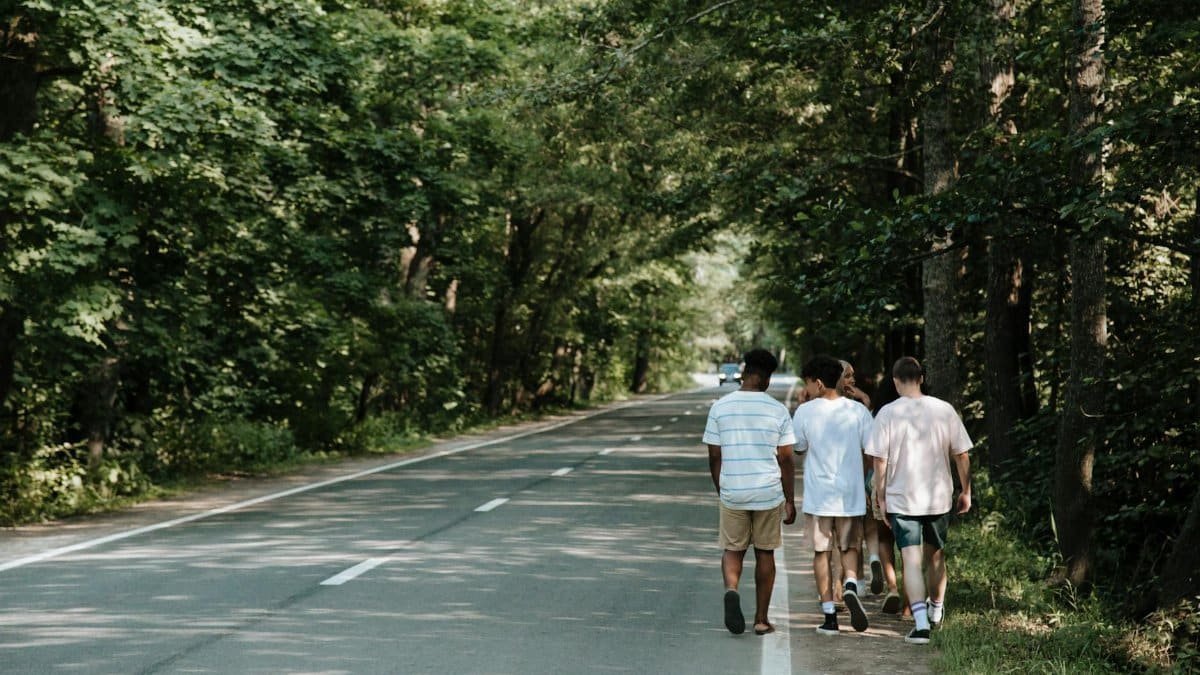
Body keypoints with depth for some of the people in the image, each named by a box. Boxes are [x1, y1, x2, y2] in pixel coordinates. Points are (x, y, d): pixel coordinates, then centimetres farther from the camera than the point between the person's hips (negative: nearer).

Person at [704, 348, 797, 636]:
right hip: (769, 493, -1)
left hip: (732, 493, 1)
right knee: (765, 553, 11)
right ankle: (761, 619, 14)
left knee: (733, 549, 14)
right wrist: (790, 501, 5)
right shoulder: (778, 410, -4)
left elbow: (714, 456, 2)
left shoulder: (720, 407, -1)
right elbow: (786, 460, -3)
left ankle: (731, 590, -16)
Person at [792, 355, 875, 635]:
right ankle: (850, 586, -13)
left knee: (822, 552, 8)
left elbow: (797, 447, 8)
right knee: (849, 548, 16)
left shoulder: (805, 412, -7)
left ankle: (829, 615, 6)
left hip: (818, 496, -1)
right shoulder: (858, 410, -2)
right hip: (851, 495, 1)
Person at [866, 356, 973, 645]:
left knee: (911, 561, -3)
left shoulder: (888, 413, -9)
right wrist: (966, 491, 13)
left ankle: (921, 623, -13)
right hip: (939, 497, 3)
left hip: (901, 500, -3)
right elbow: (962, 456, 2)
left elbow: (880, 461, -8)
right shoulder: (944, 410, -2)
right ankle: (936, 611, 37)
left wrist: (880, 497, 3)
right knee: (935, 556, 20)